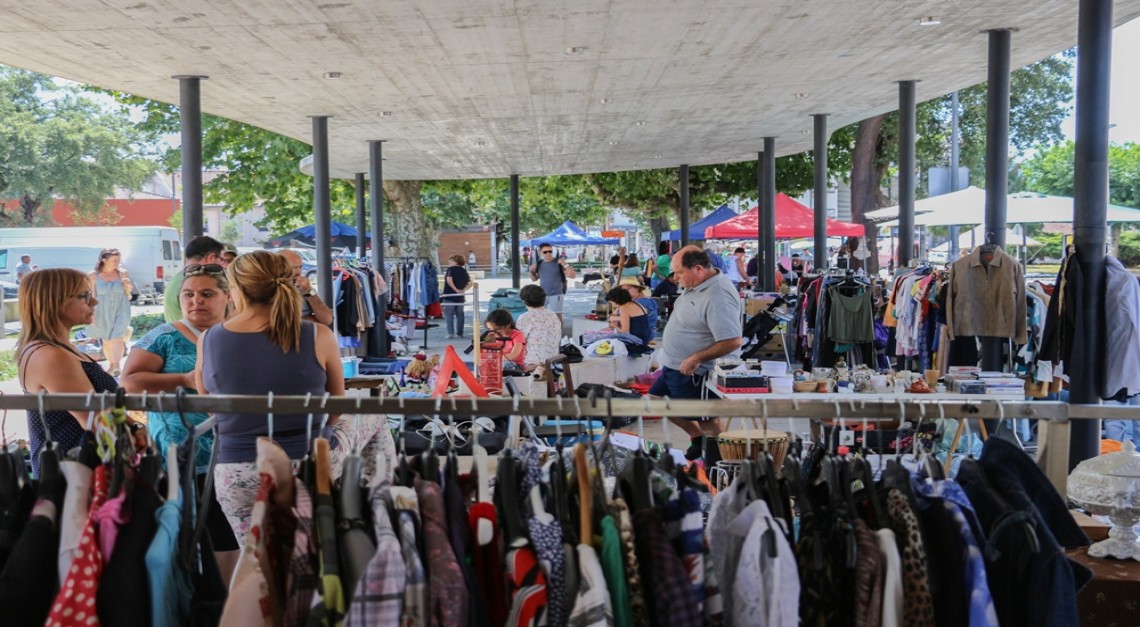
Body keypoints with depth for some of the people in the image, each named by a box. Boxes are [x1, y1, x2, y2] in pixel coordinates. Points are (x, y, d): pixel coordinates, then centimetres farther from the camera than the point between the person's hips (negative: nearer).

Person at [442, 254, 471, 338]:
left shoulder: (450, 269, -6)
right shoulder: (464, 271, 11)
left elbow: (449, 280, -21)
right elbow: (469, 284, 7)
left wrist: (456, 289, -15)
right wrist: (463, 290, 0)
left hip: (449, 295, -5)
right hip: (460, 297, 5)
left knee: (449, 314, -2)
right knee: (460, 315, 11)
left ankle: (450, 332, -11)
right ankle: (459, 333, 13)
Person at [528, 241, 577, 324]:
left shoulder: (558, 263, -9)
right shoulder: (539, 264, 6)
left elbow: (572, 275, -15)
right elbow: (534, 279, 17)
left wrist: (565, 264, -27)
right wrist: (532, 271, -3)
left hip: (556, 294, -5)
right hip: (542, 294, 5)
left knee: (557, 316, -2)